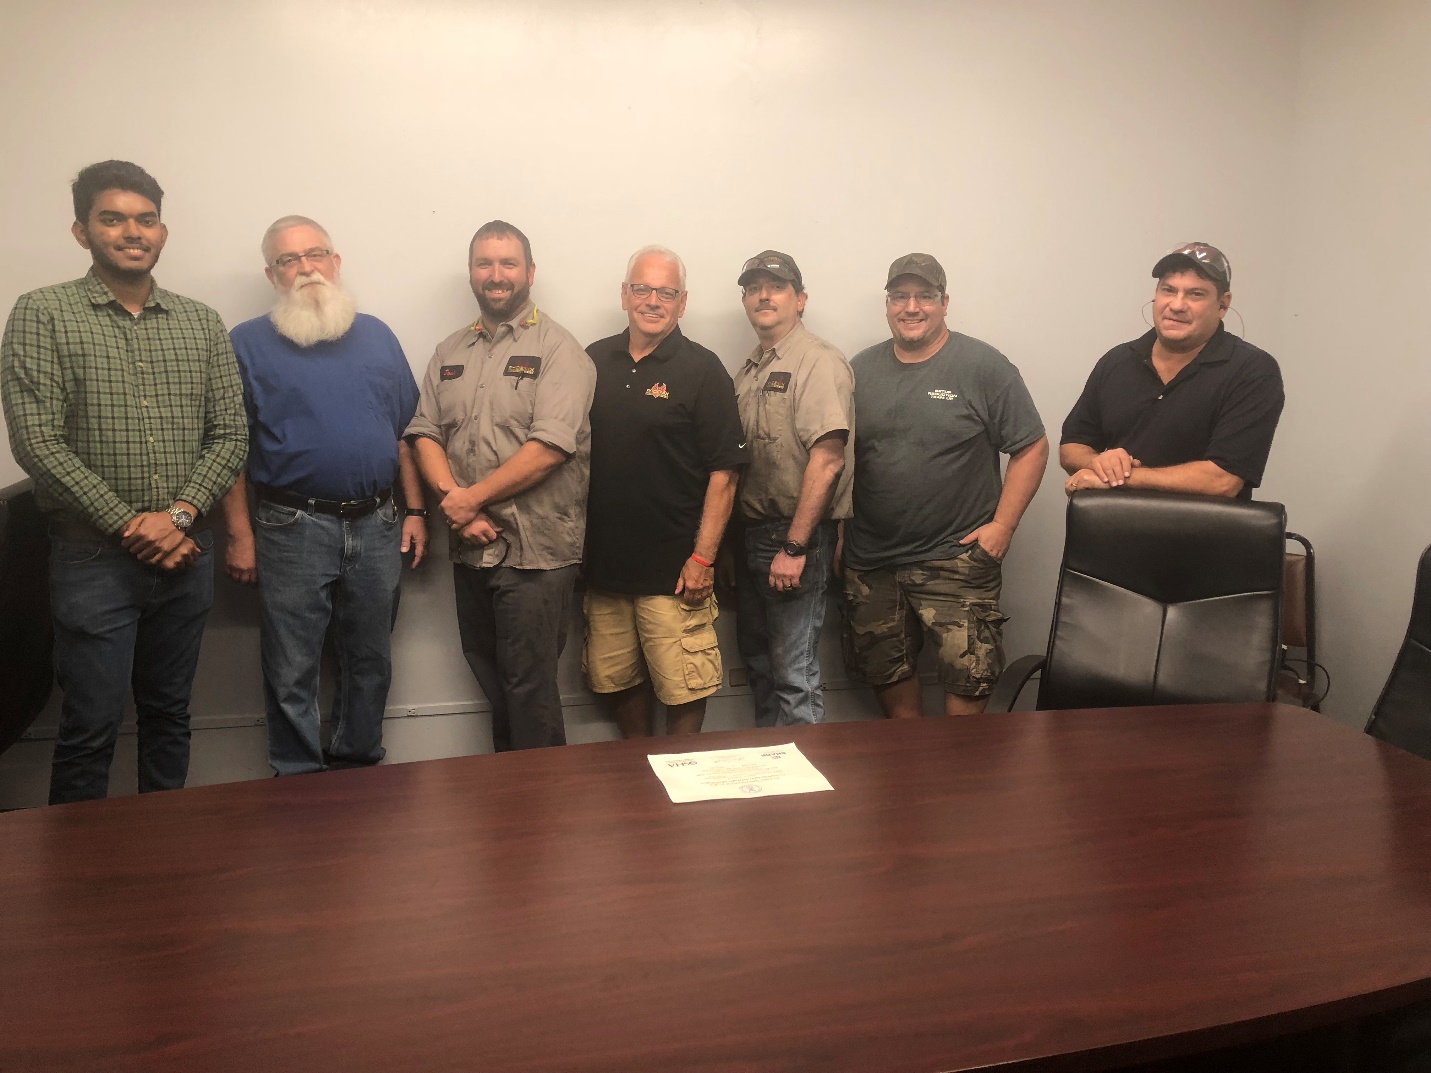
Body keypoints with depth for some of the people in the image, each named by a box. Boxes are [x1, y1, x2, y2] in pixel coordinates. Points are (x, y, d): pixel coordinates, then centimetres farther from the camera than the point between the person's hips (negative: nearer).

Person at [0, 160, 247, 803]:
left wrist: (178, 516, -11)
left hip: (186, 554, 4)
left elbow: (230, 433, 3)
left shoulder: (201, 323, 8)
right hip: (93, 558, -3)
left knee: (169, 713, 15)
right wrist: (129, 526, -13)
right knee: (90, 727, 2)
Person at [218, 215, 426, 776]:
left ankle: (360, 762, 31)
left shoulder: (376, 335, 11)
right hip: (294, 528, -3)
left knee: (370, 660, 14)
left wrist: (414, 509, 7)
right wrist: (240, 534, -9)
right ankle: (299, 780, 20)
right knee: (292, 671, 4)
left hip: (376, 525, 4)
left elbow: (404, 430, 13)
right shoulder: (249, 344, -1)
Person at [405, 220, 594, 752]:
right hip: (471, 547, 6)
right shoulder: (450, 352, 14)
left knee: (529, 686, 0)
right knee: (488, 673, 17)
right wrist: (453, 500, -10)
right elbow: (425, 434, 7)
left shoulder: (557, 349, -7)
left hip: (534, 552, -6)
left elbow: (549, 447, -18)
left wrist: (473, 497, -14)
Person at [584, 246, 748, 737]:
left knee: (682, 688, 1)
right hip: (603, 563, 5)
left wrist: (703, 558, -14)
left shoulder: (702, 370, -5)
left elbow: (723, 472, -8)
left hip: (673, 570, -4)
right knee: (618, 679, 15)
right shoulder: (594, 361, 7)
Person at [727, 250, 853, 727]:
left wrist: (794, 546, -22)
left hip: (797, 534, -9)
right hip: (751, 532, 9)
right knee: (756, 658, 18)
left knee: (793, 672, -3)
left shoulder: (819, 362, -11)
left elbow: (828, 458, -20)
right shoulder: (749, 370, 16)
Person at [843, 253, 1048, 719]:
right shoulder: (861, 370, 8)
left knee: (968, 676, -5)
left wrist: (1003, 524, -10)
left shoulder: (985, 367, -5)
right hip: (871, 562, 4)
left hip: (957, 557, -4)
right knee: (885, 673, 15)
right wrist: (838, 531, 5)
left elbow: (1032, 448, -4)